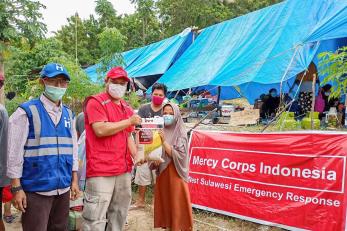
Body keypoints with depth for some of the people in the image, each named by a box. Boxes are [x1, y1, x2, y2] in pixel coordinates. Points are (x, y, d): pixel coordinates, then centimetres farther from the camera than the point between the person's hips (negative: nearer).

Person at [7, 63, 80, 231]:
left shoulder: (69, 114, 10)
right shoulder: (27, 112, -6)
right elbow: (15, 152, -7)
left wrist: (74, 180, 12)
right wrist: (16, 187, -9)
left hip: (63, 188, 5)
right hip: (36, 190, -5)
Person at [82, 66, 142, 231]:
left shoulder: (127, 108, 18)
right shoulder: (96, 102, -5)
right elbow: (100, 130, -19)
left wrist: (136, 156, 9)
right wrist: (129, 121, -12)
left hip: (124, 169, 8)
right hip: (101, 170, -8)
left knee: (119, 215, 17)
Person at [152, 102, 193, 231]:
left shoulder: (181, 133, -7)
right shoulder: (161, 131, 6)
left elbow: (178, 156, -16)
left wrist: (164, 141, -20)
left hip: (175, 174, -5)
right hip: (162, 173, 5)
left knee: (176, 204, 0)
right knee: (164, 202, 10)